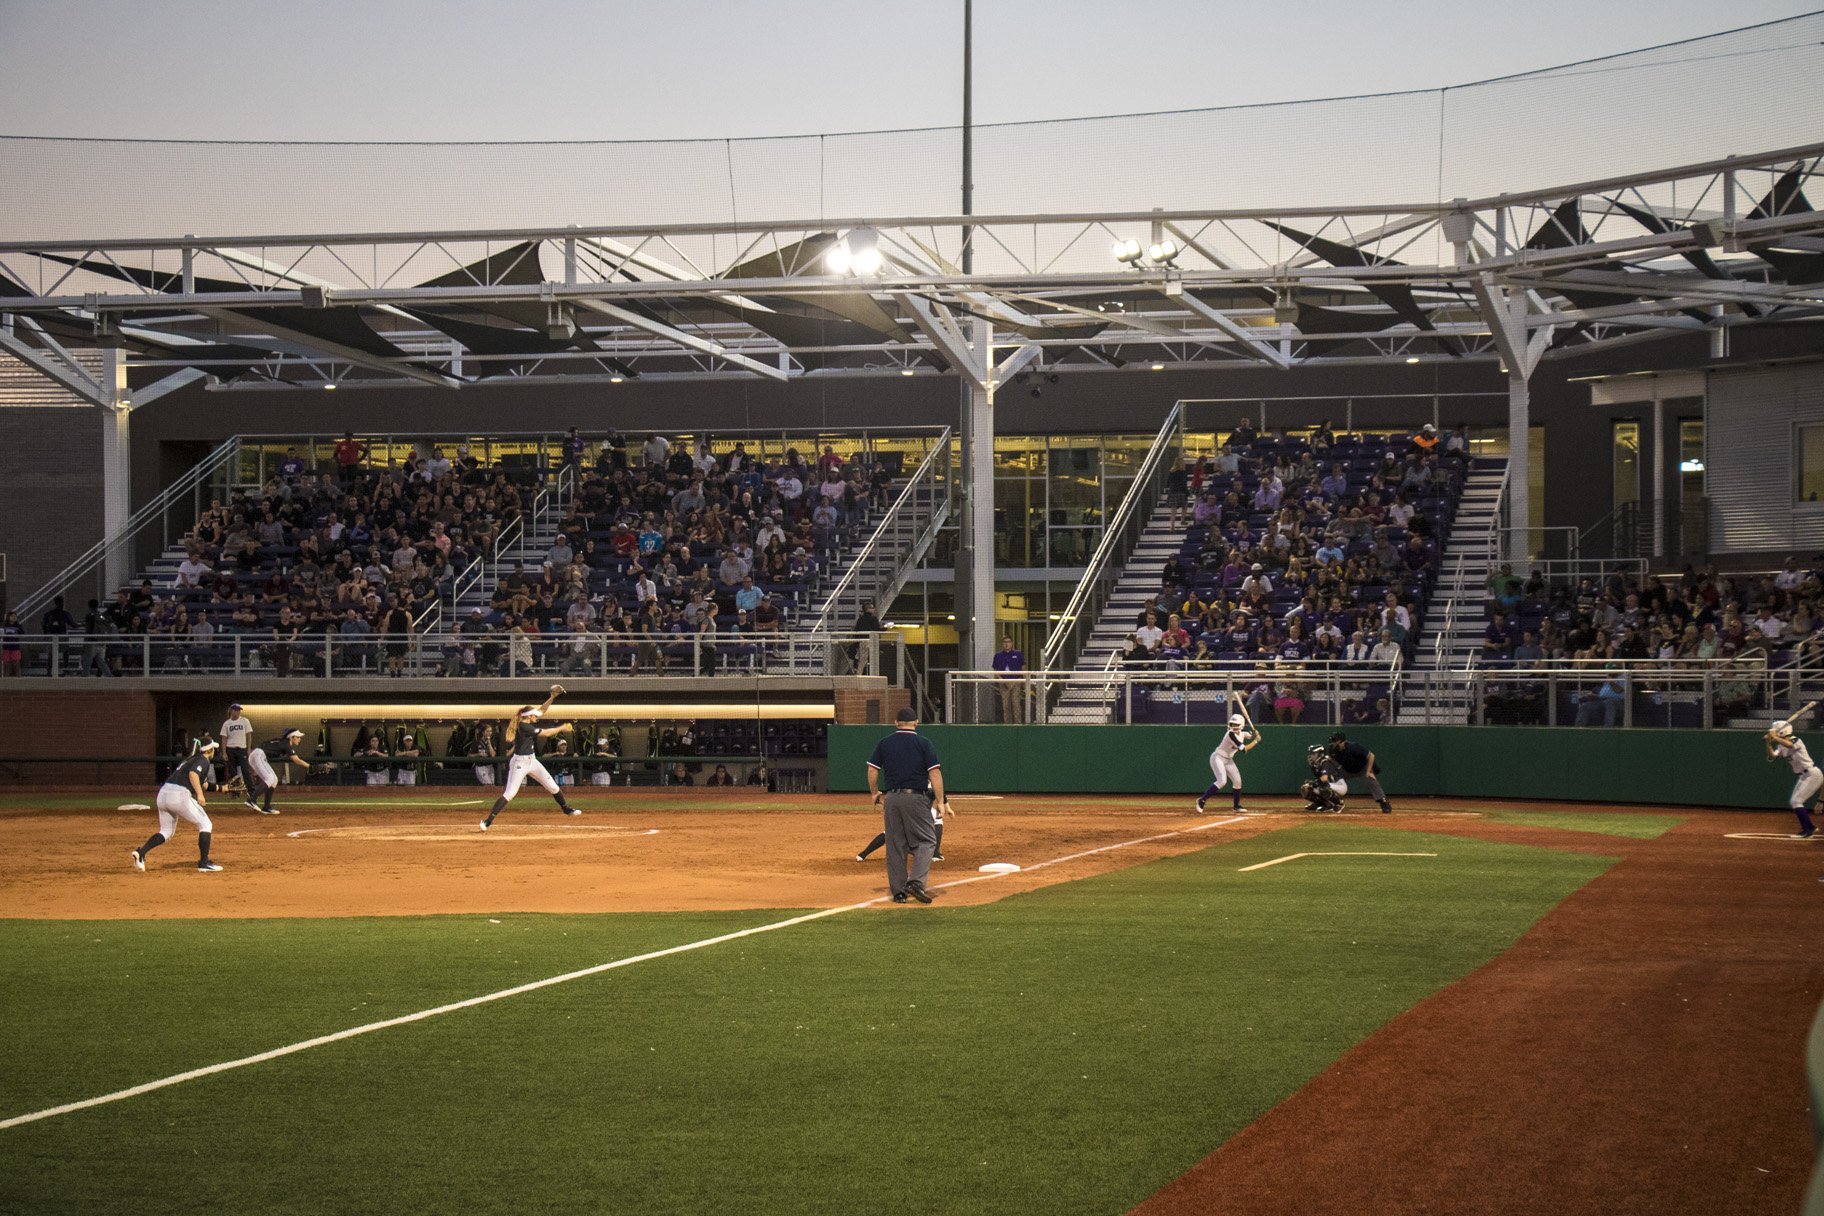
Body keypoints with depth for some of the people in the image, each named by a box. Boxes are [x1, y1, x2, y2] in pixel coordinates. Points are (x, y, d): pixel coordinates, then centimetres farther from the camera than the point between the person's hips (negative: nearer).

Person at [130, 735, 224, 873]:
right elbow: (193, 773, -17)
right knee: (205, 825, 5)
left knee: (166, 831, 19)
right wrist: (199, 794, -26)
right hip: (179, 795, -8)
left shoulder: (188, 759, 27)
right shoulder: (203, 760, 1)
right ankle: (204, 862, 0)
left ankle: (140, 852, -3)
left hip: (163, 792, 8)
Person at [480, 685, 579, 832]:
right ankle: (488, 820, -14)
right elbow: (545, 733, -16)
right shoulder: (523, 727, -21)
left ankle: (566, 808, 32)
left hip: (532, 761, 9)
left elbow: (541, 711, 13)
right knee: (509, 793, -14)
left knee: (552, 786, 13)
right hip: (519, 763, -9)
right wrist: (561, 728, -4)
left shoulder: (528, 723, 4)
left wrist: (552, 697, 3)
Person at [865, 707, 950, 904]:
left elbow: (872, 771, 6)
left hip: (890, 799, 4)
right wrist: (941, 802, -6)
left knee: (895, 845, 9)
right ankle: (916, 882, -16)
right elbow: (934, 773, -7)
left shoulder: (884, 744, 8)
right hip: (915, 797, -4)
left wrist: (875, 794, 21)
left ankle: (898, 890, 9)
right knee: (926, 841, 3)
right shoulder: (923, 743, -1)